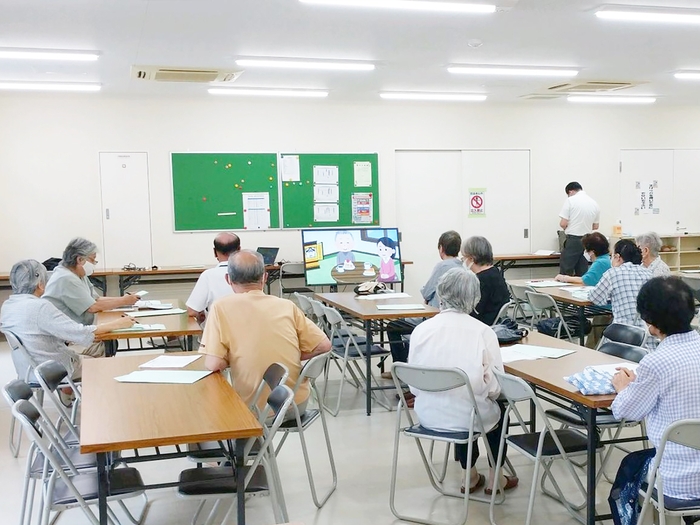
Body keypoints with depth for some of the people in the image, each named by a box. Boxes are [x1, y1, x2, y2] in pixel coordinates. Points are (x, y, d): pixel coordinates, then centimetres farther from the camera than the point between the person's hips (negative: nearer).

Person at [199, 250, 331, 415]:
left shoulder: (221, 307, -10)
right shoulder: (287, 306, -1)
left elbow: (213, 364, -16)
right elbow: (323, 345, 0)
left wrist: (233, 359, 5)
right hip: (296, 404, 3)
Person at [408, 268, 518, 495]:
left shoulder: (421, 329, -9)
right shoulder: (482, 332, -16)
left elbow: (414, 385, -1)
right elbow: (494, 388, -11)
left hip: (428, 416, 3)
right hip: (467, 418, -3)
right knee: (499, 408, 31)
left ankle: (470, 475, 42)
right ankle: (494, 477, 38)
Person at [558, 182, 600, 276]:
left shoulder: (570, 200, -8)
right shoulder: (594, 203, 7)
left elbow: (563, 223, -13)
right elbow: (596, 226, 14)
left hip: (572, 240, -6)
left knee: (565, 272, -3)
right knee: (582, 273, 11)